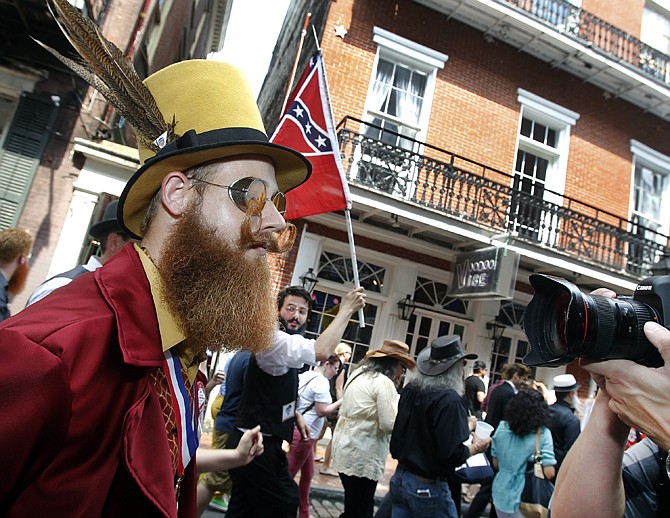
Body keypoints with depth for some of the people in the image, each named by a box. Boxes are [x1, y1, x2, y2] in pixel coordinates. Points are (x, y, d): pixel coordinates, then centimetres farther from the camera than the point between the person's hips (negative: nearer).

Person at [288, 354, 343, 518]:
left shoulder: (304, 376, 10)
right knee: (287, 474, 1)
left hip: (297, 428, 9)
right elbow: (322, 412, -17)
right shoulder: (322, 382, -16)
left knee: (308, 474, 18)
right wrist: (341, 401, -10)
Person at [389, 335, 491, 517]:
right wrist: (475, 447, -4)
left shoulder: (410, 390, -1)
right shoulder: (450, 401, -21)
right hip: (429, 488, -6)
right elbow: (452, 454, -23)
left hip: (400, 478, 6)